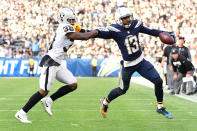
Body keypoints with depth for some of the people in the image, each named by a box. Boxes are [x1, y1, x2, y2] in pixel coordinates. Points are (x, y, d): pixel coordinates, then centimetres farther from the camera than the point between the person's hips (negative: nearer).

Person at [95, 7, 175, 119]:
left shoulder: (135, 24, -3)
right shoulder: (115, 30, -18)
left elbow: (150, 31, 10)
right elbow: (99, 33, -26)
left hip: (141, 61, 4)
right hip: (128, 65, -4)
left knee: (158, 81, -3)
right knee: (122, 90, 8)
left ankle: (160, 107, 16)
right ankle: (105, 102, 36)